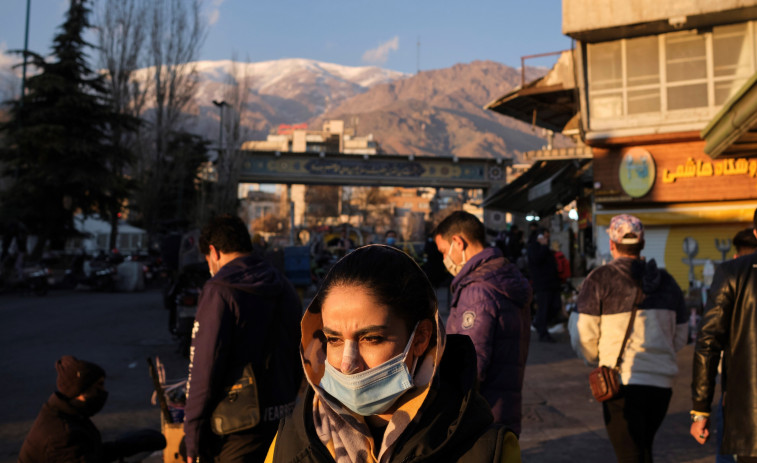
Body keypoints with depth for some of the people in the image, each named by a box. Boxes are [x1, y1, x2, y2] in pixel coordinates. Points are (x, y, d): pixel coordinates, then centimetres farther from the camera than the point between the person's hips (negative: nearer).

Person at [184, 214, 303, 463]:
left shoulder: (220, 291, -14)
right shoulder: (285, 288, 8)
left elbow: (204, 370, -17)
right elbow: (299, 361, 13)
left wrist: (192, 442, -10)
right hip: (283, 426, 7)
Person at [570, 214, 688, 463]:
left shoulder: (600, 279, -7)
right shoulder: (666, 281, 9)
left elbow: (583, 336, -9)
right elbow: (680, 337, 14)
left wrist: (596, 359, 11)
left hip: (622, 382, -5)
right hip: (661, 383, 5)